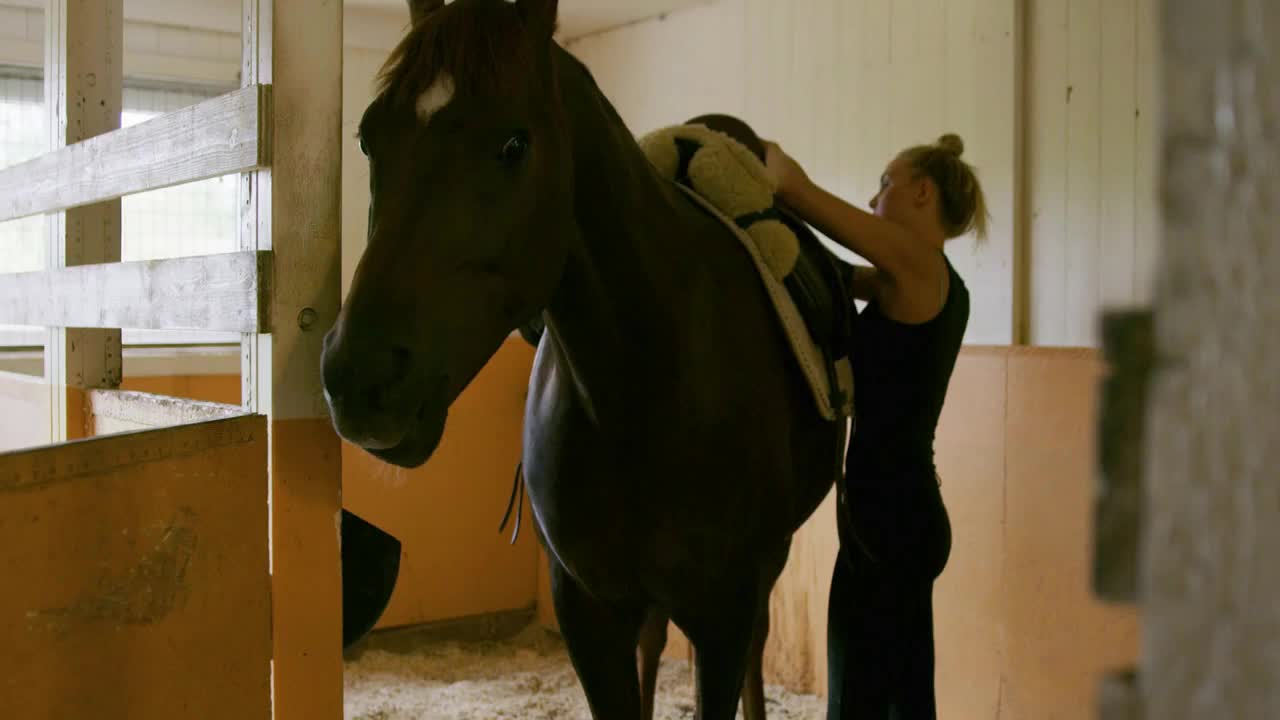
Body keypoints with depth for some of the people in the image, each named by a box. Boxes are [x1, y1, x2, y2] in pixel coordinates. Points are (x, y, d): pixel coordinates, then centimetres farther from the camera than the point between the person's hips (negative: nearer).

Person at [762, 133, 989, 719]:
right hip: (908, 513, 9)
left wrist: (767, 155, 7)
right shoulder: (940, 284, 14)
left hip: (886, 519, -9)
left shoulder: (915, 261, -12)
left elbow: (793, 185, -13)